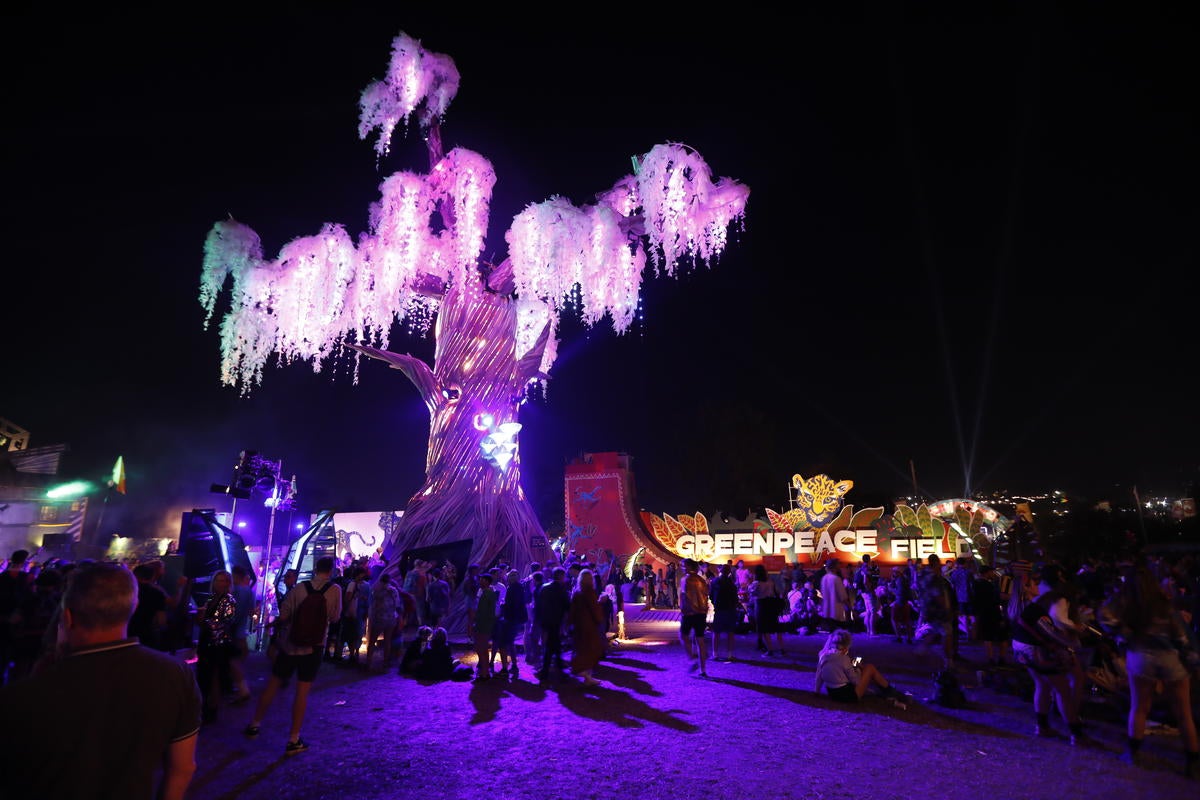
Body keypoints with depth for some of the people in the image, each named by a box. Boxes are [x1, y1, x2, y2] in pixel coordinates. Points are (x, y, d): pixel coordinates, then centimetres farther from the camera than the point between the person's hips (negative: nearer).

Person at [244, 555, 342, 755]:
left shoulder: (299, 588, -7)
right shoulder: (335, 590, -9)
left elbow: (283, 615, -5)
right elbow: (334, 617, 1)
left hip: (289, 644, 2)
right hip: (313, 646, -2)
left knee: (273, 684, 19)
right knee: (302, 692, 5)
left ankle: (255, 724, 34)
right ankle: (293, 740, 11)